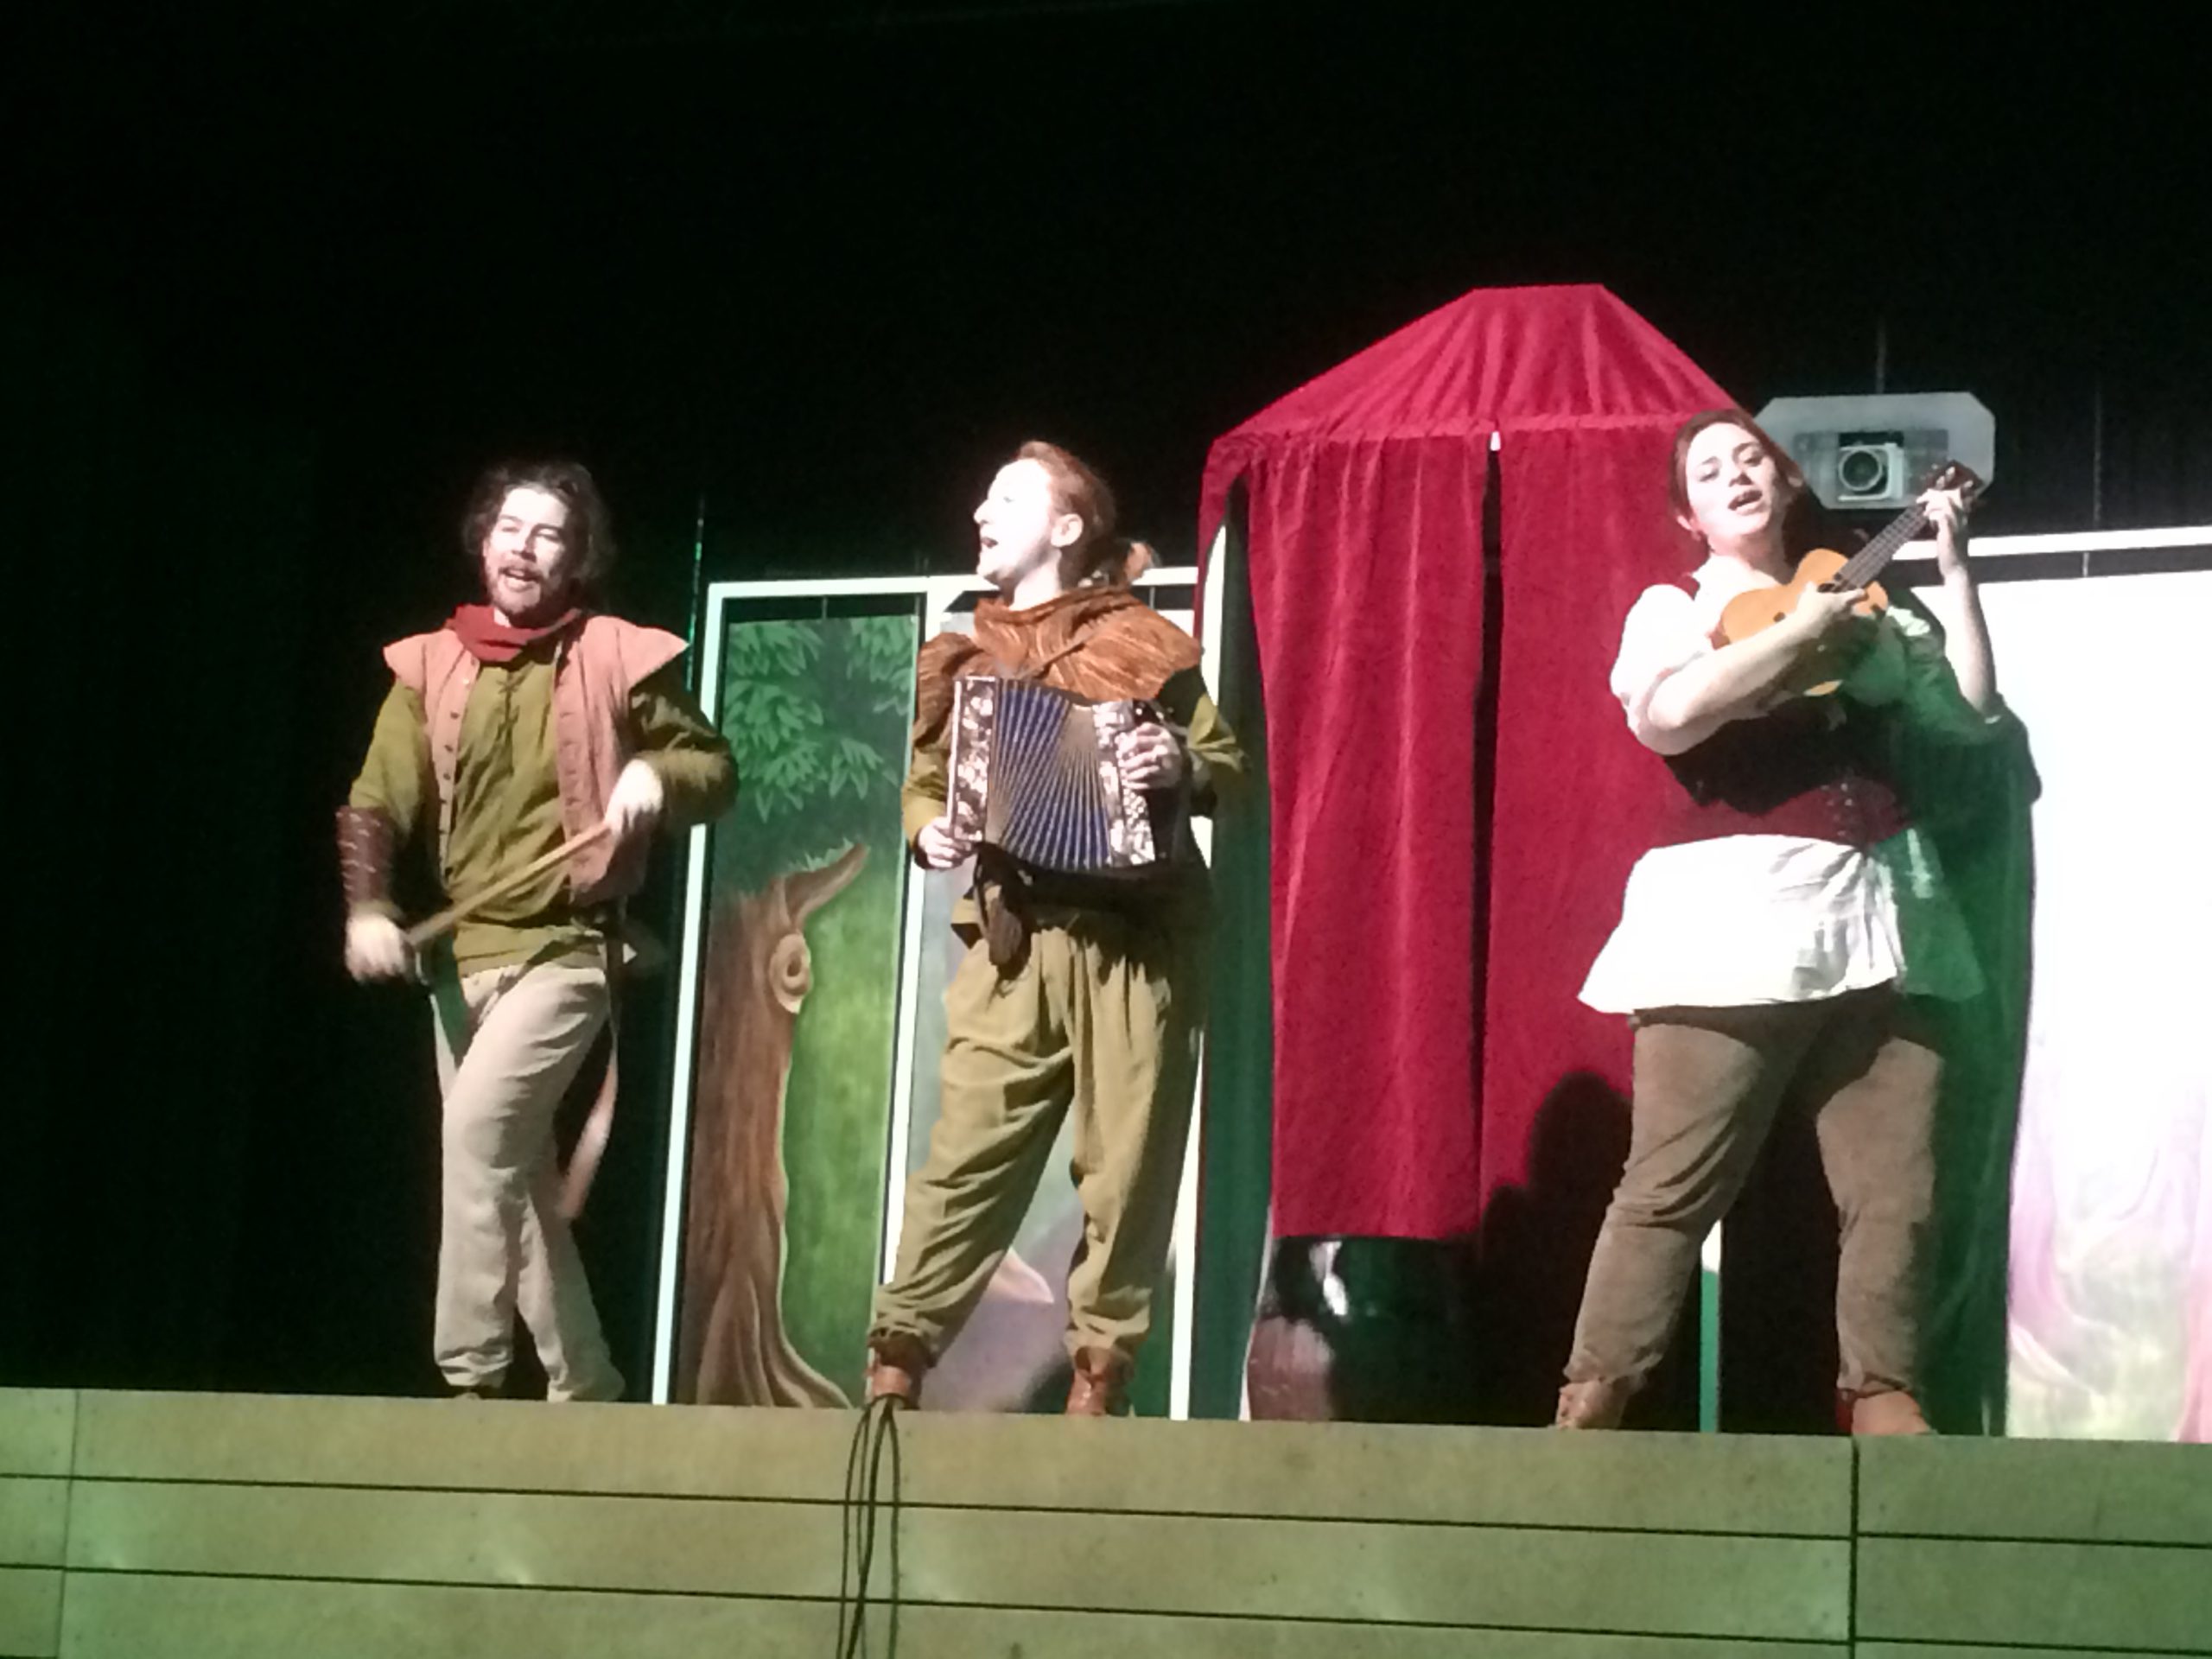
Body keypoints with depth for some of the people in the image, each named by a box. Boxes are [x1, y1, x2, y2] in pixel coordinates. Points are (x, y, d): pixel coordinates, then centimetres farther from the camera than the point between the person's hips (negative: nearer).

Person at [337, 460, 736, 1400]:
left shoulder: (616, 660, -2)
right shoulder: (429, 666, 6)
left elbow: (717, 770, 7)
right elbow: (376, 805, -1)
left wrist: (658, 774, -16)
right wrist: (367, 906, -18)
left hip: (565, 948, -5)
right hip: (460, 955, 5)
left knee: (479, 1121, -25)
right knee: (516, 1178, 11)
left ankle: (474, 1375, -20)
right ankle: (583, 1385, 25)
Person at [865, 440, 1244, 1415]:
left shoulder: (1140, 642, 7)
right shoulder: (964, 659, 17)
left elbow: (1229, 764, 6)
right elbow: (924, 780, 22)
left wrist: (1183, 766, -15)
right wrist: (927, 829, 0)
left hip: (1136, 939, -2)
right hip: (1013, 944, 2)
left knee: (1127, 1167, -1)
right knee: (967, 1155, -7)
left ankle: (1098, 1381, 7)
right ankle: (897, 1362, -5)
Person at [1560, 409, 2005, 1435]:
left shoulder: (1862, 606, 19)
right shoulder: (1673, 608, 4)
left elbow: (1972, 717, 14)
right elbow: (1665, 716, -17)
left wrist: (1953, 569, 10)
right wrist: (1799, 629, -11)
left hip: (1873, 919, 5)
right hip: (1738, 920, -5)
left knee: (1894, 1187, 3)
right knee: (1674, 1186, -7)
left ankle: (1882, 1398, 11)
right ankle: (1591, 1402, -2)